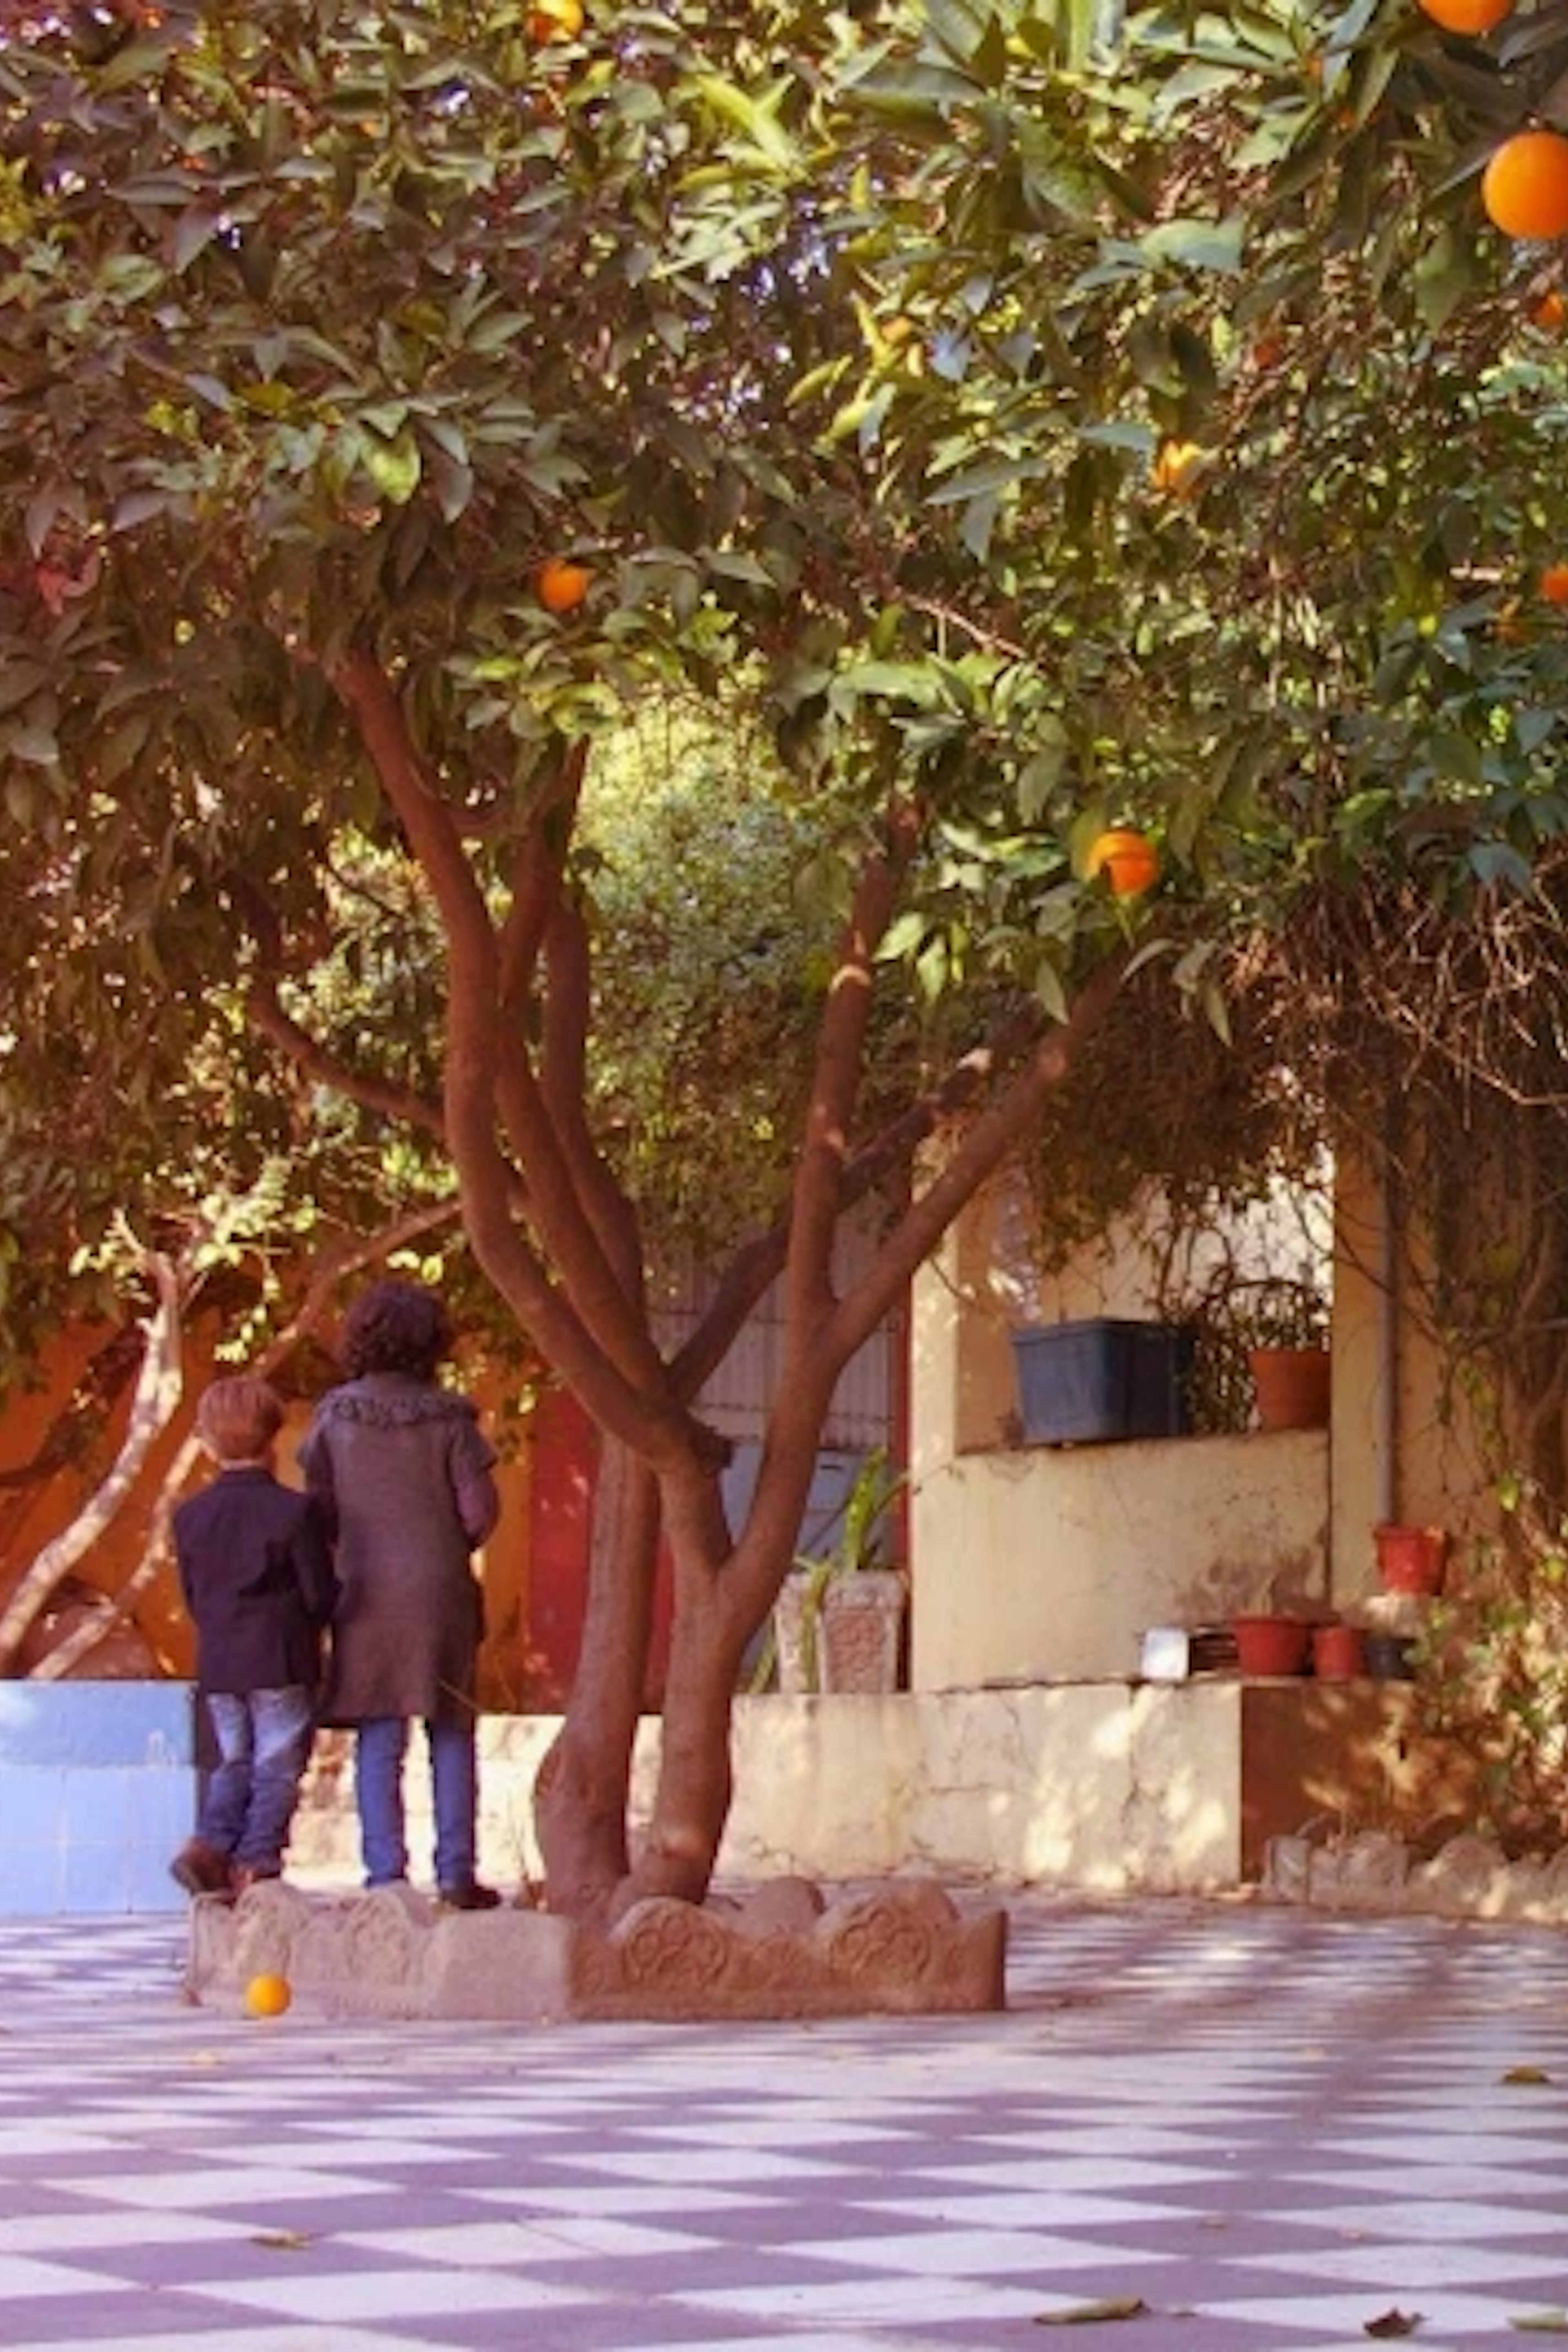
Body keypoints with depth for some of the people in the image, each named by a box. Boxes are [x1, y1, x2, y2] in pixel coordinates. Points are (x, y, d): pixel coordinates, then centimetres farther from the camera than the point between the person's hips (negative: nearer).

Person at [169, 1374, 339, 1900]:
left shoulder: (190, 1516, 4)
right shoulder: (294, 1511, -11)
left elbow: (192, 1596, 10)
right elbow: (320, 1594, -8)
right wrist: (309, 1624, 13)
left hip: (217, 1664, 5)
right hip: (282, 1661, -5)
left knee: (235, 1762, 16)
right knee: (278, 1767, 3)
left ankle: (211, 1843, -2)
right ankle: (257, 1861, -3)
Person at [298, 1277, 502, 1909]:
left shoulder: (337, 1415, -2)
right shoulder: (447, 1415, -6)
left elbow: (317, 1509, -1)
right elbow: (481, 1511, -7)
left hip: (367, 1593, 1)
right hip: (440, 1594, -1)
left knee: (378, 1743, 5)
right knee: (451, 1737, 8)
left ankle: (386, 1874, 2)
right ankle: (456, 1873, 6)